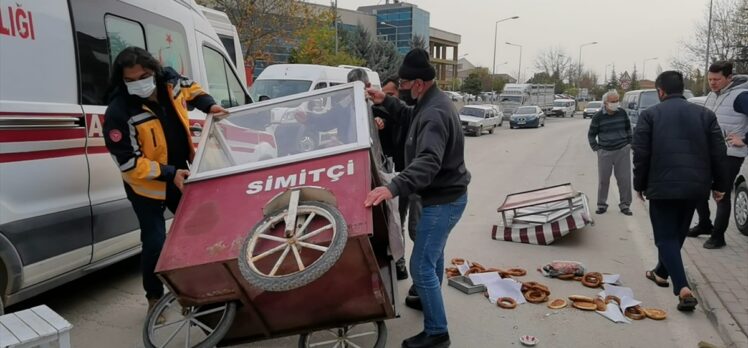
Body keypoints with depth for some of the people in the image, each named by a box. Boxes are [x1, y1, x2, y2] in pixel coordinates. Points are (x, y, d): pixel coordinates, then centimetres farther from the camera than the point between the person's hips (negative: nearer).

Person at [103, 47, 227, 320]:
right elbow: (128, 162, -25)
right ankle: (154, 298, 19)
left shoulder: (169, 81, -11)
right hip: (146, 185, -5)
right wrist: (169, 174, -30)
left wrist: (208, 105, -2)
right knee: (155, 243, -5)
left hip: (182, 174, 6)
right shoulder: (119, 113, -27)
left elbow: (190, 88, 15)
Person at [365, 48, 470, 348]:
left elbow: (428, 161, -40)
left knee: (421, 266, -6)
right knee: (433, 254, 27)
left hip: (443, 200, -11)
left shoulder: (434, 113, -27)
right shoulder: (433, 102, 6)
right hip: (445, 195, 11)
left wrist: (394, 187, -53)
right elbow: (412, 119, 24)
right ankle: (429, 299, 48)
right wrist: (386, 102, 10)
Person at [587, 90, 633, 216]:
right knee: (603, 180, 4)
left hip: (623, 151, 2)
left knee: (624, 179, 1)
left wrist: (629, 143, 11)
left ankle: (625, 205, 13)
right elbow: (591, 134, 6)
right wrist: (596, 148, 1)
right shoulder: (598, 117, -4)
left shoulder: (622, 113, 3)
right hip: (605, 153, -1)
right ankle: (602, 204, 17)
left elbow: (628, 129, 17)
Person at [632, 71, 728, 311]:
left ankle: (683, 289, -13)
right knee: (677, 233, 22)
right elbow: (718, 153, 6)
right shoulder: (705, 114, 9)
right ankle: (661, 273, 38)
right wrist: (720, 185, 14)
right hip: (696, 187, 4)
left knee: (666, 237, 2)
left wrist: (640, 185, 6)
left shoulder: (650, 115, -1)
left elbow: (641, 155, -4)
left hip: (663, 186, -4)